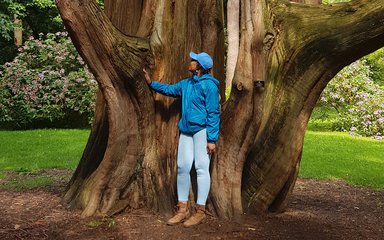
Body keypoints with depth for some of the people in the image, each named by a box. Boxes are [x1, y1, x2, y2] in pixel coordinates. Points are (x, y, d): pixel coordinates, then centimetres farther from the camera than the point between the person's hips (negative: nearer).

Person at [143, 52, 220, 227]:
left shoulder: (209, 85, -11)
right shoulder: (187, 83, 12)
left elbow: (213, 113, -13)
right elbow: (169, 89, 31)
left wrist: (212, 139, -16)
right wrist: (151, 83, 29)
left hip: (202, 130, -8)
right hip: (186, 130, 8)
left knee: (201, 168, -5)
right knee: (182, 167, 7)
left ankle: (200, 211, 3)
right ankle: (182, 209, 15)